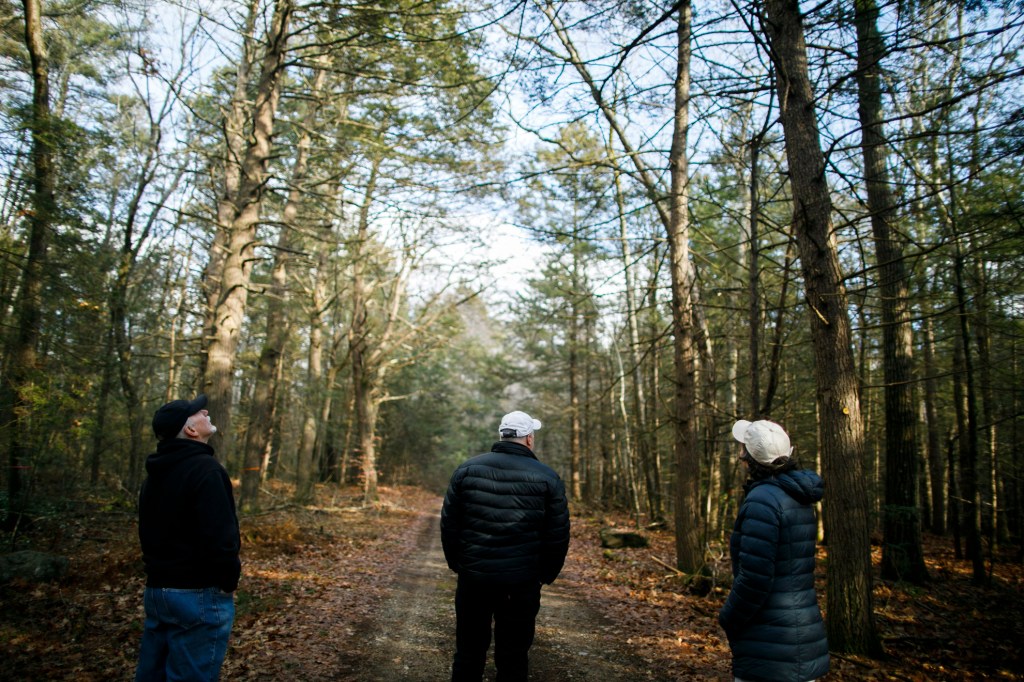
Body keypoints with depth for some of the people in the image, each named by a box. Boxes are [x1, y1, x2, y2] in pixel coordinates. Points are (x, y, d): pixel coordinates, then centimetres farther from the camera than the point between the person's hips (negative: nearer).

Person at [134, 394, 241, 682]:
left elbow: (149, 532, 18)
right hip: (197, 594, -9)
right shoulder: (205, 469, -18)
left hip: (156, 588, 9)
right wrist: (229, 581, -9)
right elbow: (219, 537, -24)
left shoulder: (155, 473, 12)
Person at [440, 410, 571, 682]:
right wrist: (547, 574, 12)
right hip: (522, 581, -1)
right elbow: (558, 535, -3)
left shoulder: (467, 469, -1)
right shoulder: (547, 477, -5)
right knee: (513, 655, 12)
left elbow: (449, 523, 3)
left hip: (473, 576, 2)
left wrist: (456, 563, 16)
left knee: (469, 650, 17)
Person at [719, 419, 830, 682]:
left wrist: (728, 619, -8)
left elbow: (754, 577, -24)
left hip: (772, 642, -9)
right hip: (805, 629, 9)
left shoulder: (763, 499, -20)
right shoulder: (800, 499, 8)